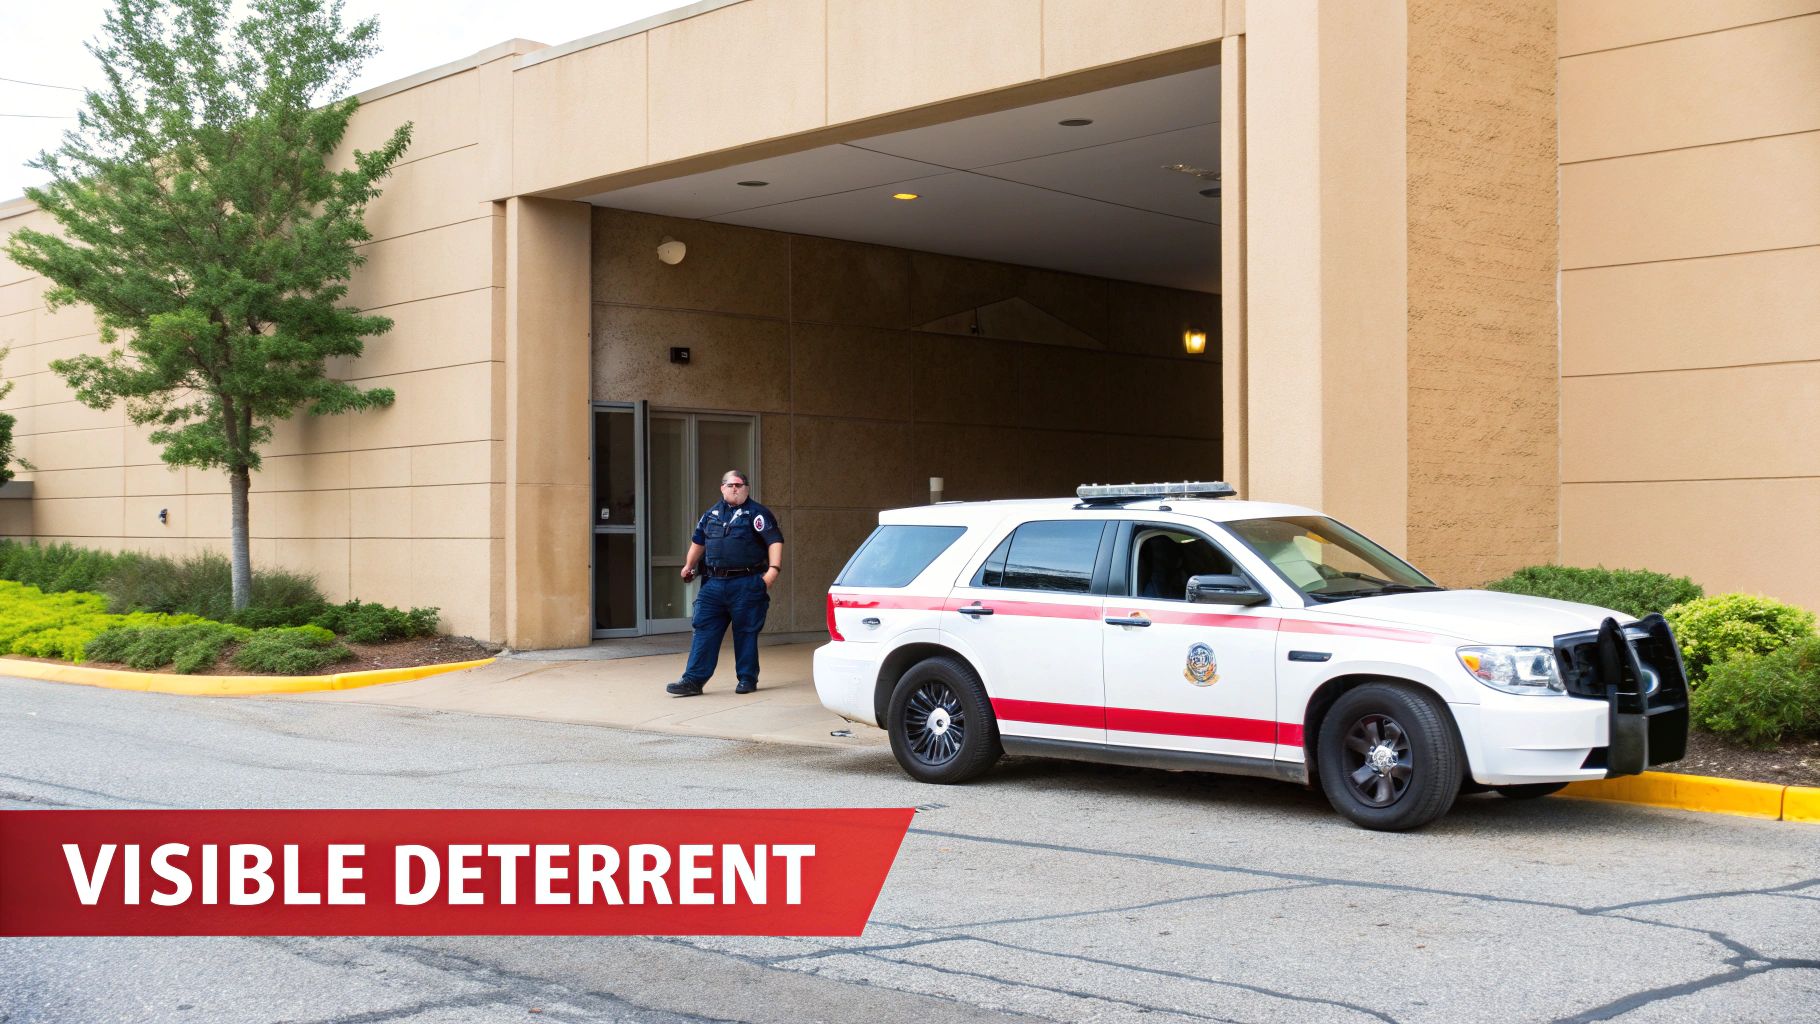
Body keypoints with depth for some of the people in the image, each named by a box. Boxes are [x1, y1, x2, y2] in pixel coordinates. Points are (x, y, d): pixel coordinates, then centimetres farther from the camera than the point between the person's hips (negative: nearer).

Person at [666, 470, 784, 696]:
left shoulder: (757, 513, -2)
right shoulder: (711, 515, 16)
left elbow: (775, 541, -11)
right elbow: (698, 542, 30)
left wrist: (774, 569, -22)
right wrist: (689, 565, 25)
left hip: (746, 584, -5)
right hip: (714, 583, 5)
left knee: (745, 632, 2)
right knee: (704, 630, -1)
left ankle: (747, 678, 14)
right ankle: (693, 680, -1)